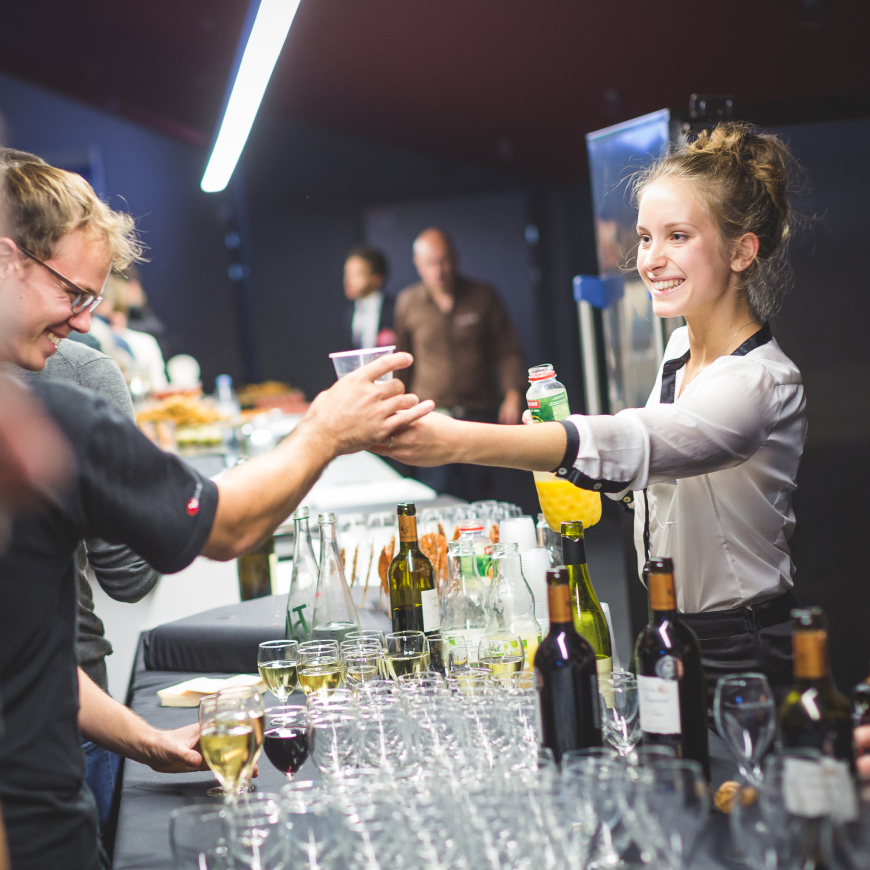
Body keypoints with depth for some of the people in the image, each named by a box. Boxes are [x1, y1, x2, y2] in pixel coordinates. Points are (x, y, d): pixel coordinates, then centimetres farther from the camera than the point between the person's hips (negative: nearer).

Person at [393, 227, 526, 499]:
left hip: (480, 414, 0)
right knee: (438, 498, -8)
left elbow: (508, 350, 6)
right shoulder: (407, 302, 5)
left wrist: (513, 395, -6)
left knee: (478, 495, 3)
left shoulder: (483, 297, 3)